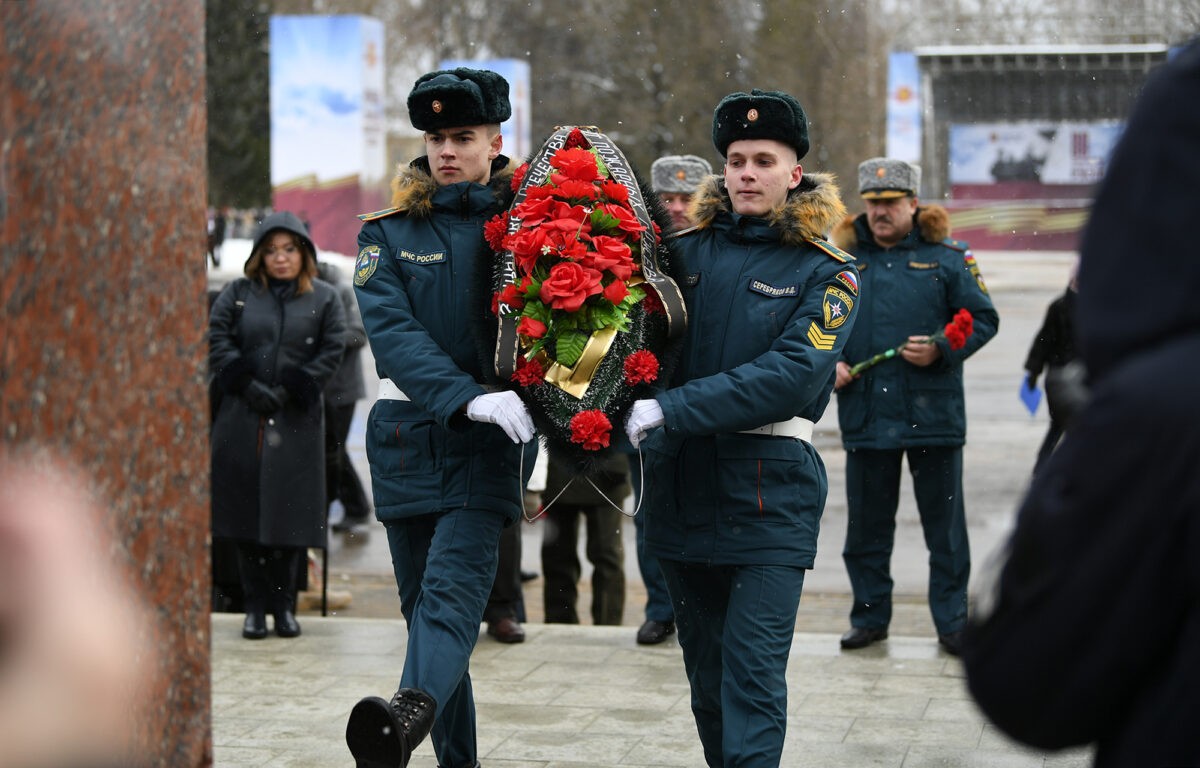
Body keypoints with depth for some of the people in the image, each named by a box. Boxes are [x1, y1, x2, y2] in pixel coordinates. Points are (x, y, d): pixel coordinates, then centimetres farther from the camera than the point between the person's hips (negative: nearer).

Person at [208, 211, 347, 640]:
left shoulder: (324, 298, 8)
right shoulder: (239, 294, 10)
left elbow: (332, 352, 1)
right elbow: (216, 339, 2)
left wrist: (289, 391, -8)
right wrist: (247, 385, -10)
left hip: (297, 424, -1)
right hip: (243, 421, 1)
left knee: (290, 518, -1)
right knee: (246, 512, 0)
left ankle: (284, 605, 10)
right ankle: (255, 607, 8)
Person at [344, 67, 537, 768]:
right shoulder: (390, 235, 7)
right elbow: (392, 331, -8)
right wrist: (468, 397, -24)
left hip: (492, 440, -3)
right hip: (410, 434, 3)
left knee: (455, 583, -23)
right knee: (423, 599, 7)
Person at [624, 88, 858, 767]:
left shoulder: (827, 274, -1)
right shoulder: (686, 252, 10)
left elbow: (792, 375, -14)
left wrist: (673, 410, -20)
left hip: (770, 488, -4)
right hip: (680, 483, 4)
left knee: (753, 672, -10)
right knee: (707, 672, 14)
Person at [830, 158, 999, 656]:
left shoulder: (946, 259, 2)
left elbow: (982, 320, 2)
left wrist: (941, 351, -13)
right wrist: (829, 362, -1)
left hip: (933, 414, -2)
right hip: (865, 413, 2)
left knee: (945, 525, 3)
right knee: (866, 523, 9)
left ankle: (952, 621, 11)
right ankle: (870, 615, 21)